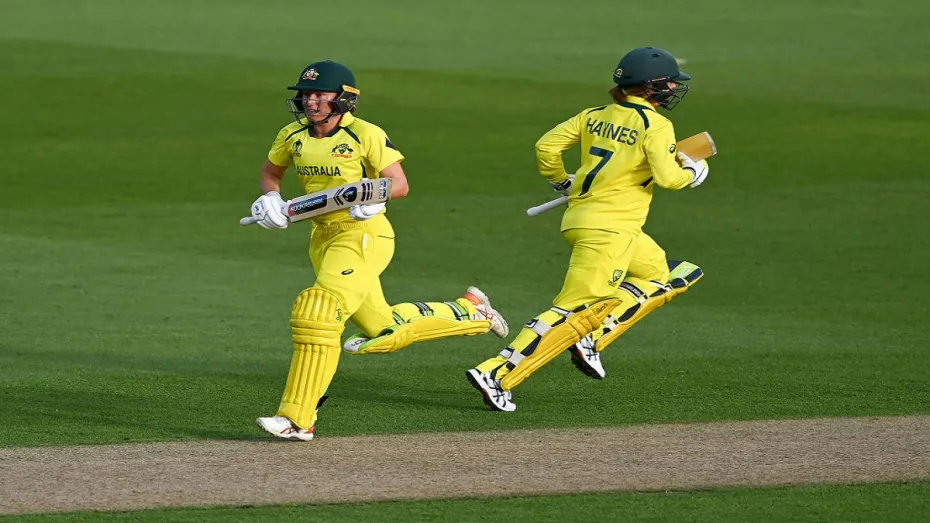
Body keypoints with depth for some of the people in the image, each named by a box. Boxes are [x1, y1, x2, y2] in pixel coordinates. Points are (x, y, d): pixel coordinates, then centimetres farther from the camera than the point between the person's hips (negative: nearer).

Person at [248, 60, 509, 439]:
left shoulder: (365, 135, -13)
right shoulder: (293, 136, 3)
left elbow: (400, 184, -12)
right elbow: (270, 172, 19)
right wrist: (270, 199, -2)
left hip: (363, 234, -7)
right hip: (323, 238, 7)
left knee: (320, 312, -22)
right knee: (383, 333, 14)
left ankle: (298, 419, -20)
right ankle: (469, 310, 38)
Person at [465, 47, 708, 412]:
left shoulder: (595, 117, 12)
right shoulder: (655, 125, -8)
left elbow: (546, 146, 8)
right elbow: (667, 177, -15)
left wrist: (561, 182, 24)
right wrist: (693, 173, 5)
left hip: (579, 217, 9)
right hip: (609, 229, -9)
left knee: (663, 278, 22)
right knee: (572, 310, -11)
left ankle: (591, 340, 7)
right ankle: (496, 375, -19)